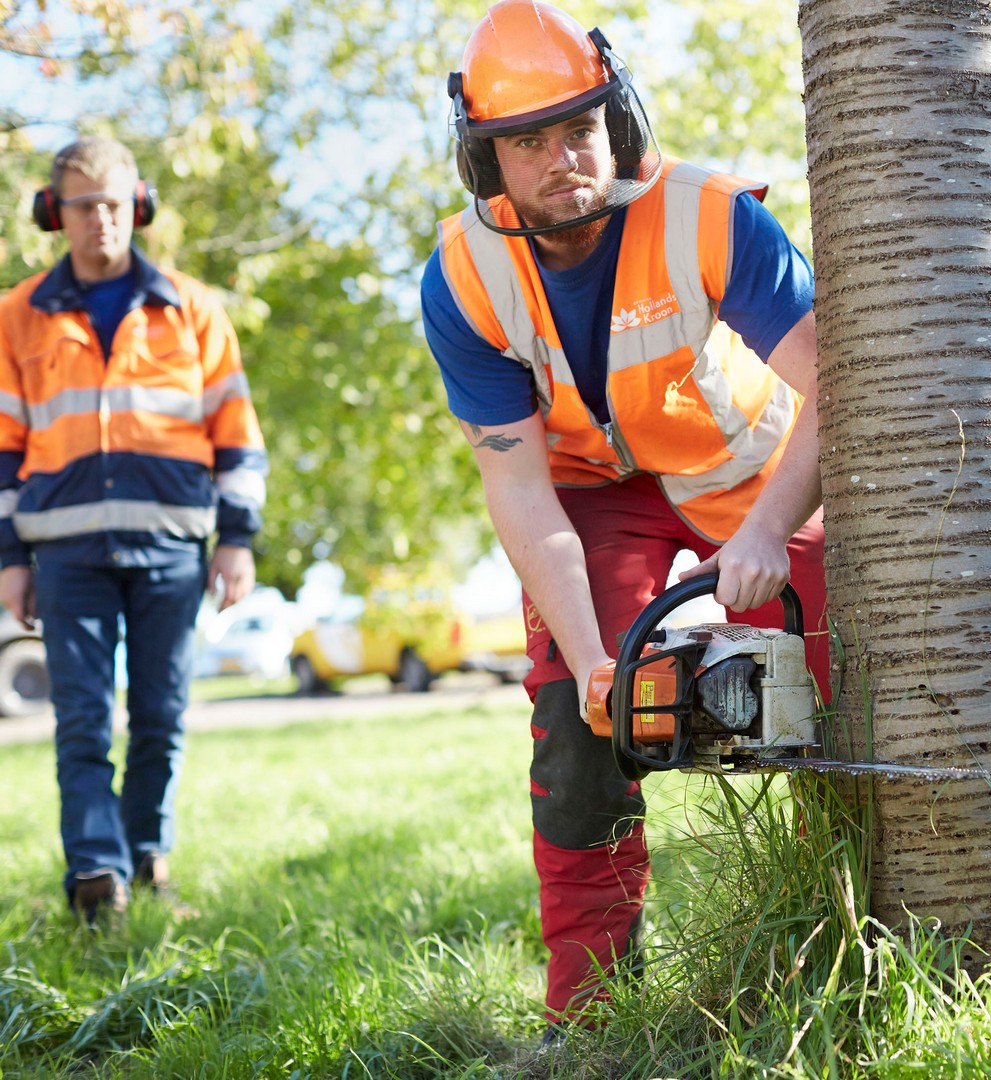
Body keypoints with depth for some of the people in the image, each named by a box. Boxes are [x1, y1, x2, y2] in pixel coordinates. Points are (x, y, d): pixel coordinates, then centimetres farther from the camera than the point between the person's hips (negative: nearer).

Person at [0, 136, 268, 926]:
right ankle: (96, 870, -9)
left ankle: (149, 849, 20)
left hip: (170, 542, 0)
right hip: (69, 544, 0)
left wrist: (238, 537, 2)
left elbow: (235, 431, 10)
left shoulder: (190, 310, 10)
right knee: (83, 717, -7)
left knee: (162, 715, 3)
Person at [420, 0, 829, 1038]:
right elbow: (521, 490, -23)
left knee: (832, 687, -8)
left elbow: (832, 394, -32)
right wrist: (592, 665, -32)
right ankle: (588, 1001, -6)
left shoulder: (709, 218, -31)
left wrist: (767, 533, -48)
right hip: (593, 484, 1)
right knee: (577, 717, -13)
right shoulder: (463, 281, -24)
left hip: (751, 468, 0)